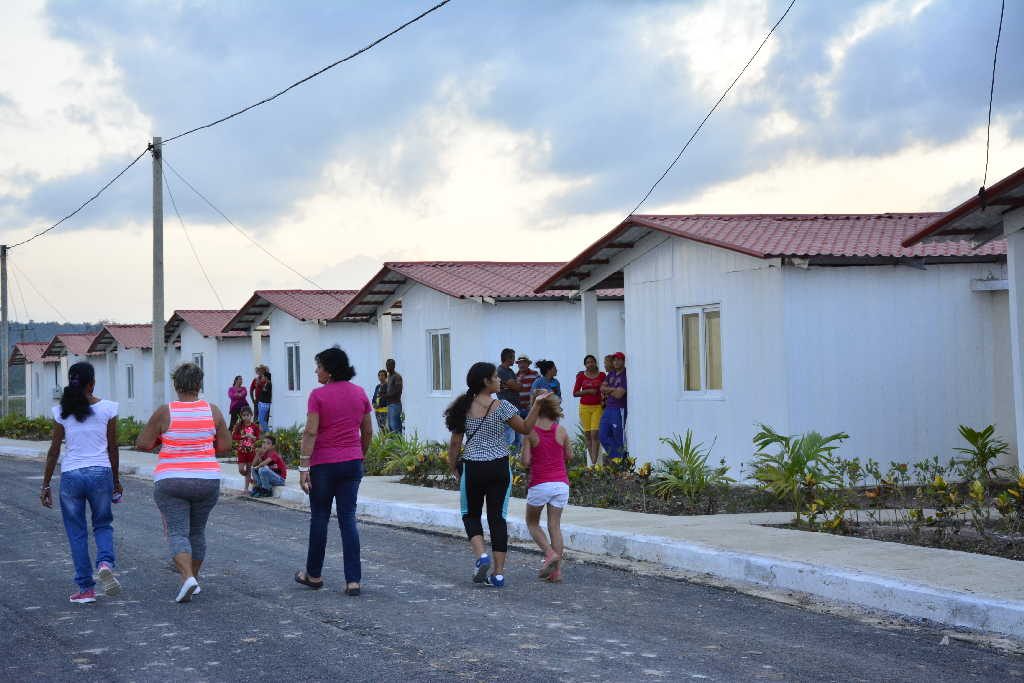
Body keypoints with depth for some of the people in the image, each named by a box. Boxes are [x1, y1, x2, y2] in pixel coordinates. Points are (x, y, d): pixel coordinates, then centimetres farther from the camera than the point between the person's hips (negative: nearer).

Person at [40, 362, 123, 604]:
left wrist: (45, 486, 8)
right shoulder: (107, 408, -2)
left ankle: (86, 588, 11)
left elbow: (54, 451, 0)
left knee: (77, 532, 11)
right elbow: (112, 448, 3)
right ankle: (105, 563, -10)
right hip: (100, 473, 0)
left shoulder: (62, 412, -2)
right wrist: (116, 480, 15)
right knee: (103, 525, 19)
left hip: (71, 475, 0)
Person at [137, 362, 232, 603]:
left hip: (171, 482, -3)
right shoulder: (213, 411, -2)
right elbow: (225, 447, 3)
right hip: (207, 481, 3)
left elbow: (143, 444, -6)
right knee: (197, 531, 18)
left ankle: (187, 577, -22)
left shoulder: (164, 412, -9)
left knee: (177, 532, -2)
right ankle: (193, 578, 26)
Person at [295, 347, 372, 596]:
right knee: (348, 518, 4)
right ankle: (353, 580, -2)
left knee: (319, 518, 10)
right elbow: (368, 432, 11)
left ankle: (314, 574, 24)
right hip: (352, 462, 4)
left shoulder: (318, 395, -11)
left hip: (324, 463, -4)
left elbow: (311, 432, -15)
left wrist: (304, 466, -14)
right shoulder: (360, 393, 5)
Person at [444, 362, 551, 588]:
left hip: (472, 468, 1)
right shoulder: (501, 407, -8)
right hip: (499, 467, -1)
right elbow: (526, 429, -2)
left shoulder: (464, 408, -1)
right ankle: (498, 573, 5)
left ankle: (481, 555, -5)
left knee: (471, 514, 18)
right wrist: (536, 405, -5)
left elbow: (455, 442, 1)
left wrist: (454, 467, 12)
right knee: (497, 517, 5)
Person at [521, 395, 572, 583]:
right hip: (561, 483, 3)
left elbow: (525, 462, -10)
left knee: (532, 523, 15)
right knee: (555, 525, 6)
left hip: (539, 484, -3)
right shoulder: (561, 431, 1)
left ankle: (550, 553, -7)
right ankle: (557, 570, 1)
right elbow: (569, 456, 11)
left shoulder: (530, 432, -8)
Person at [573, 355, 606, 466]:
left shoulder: (602, 375, 3)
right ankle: (592, 460, 14)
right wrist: (588, 391, -10)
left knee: (595, 434, -11)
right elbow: (575, 393, 4)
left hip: (598, 407, -2)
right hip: (585, 407, 2)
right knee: (587, 435, 4)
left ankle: (594, 462, -14)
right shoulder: (581, 376, 4)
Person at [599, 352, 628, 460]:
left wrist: (608, 391, 0)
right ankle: (615, 457, 11)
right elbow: (602, 388, 7)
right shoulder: (611, 374, 14)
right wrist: (613, 389, -10)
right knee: (603, 435, 6)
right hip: (608, 408, 8)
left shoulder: (625, 375, -11)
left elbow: (619, 394, -18)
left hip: (619, 410, -8)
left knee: (619, 437, -2)